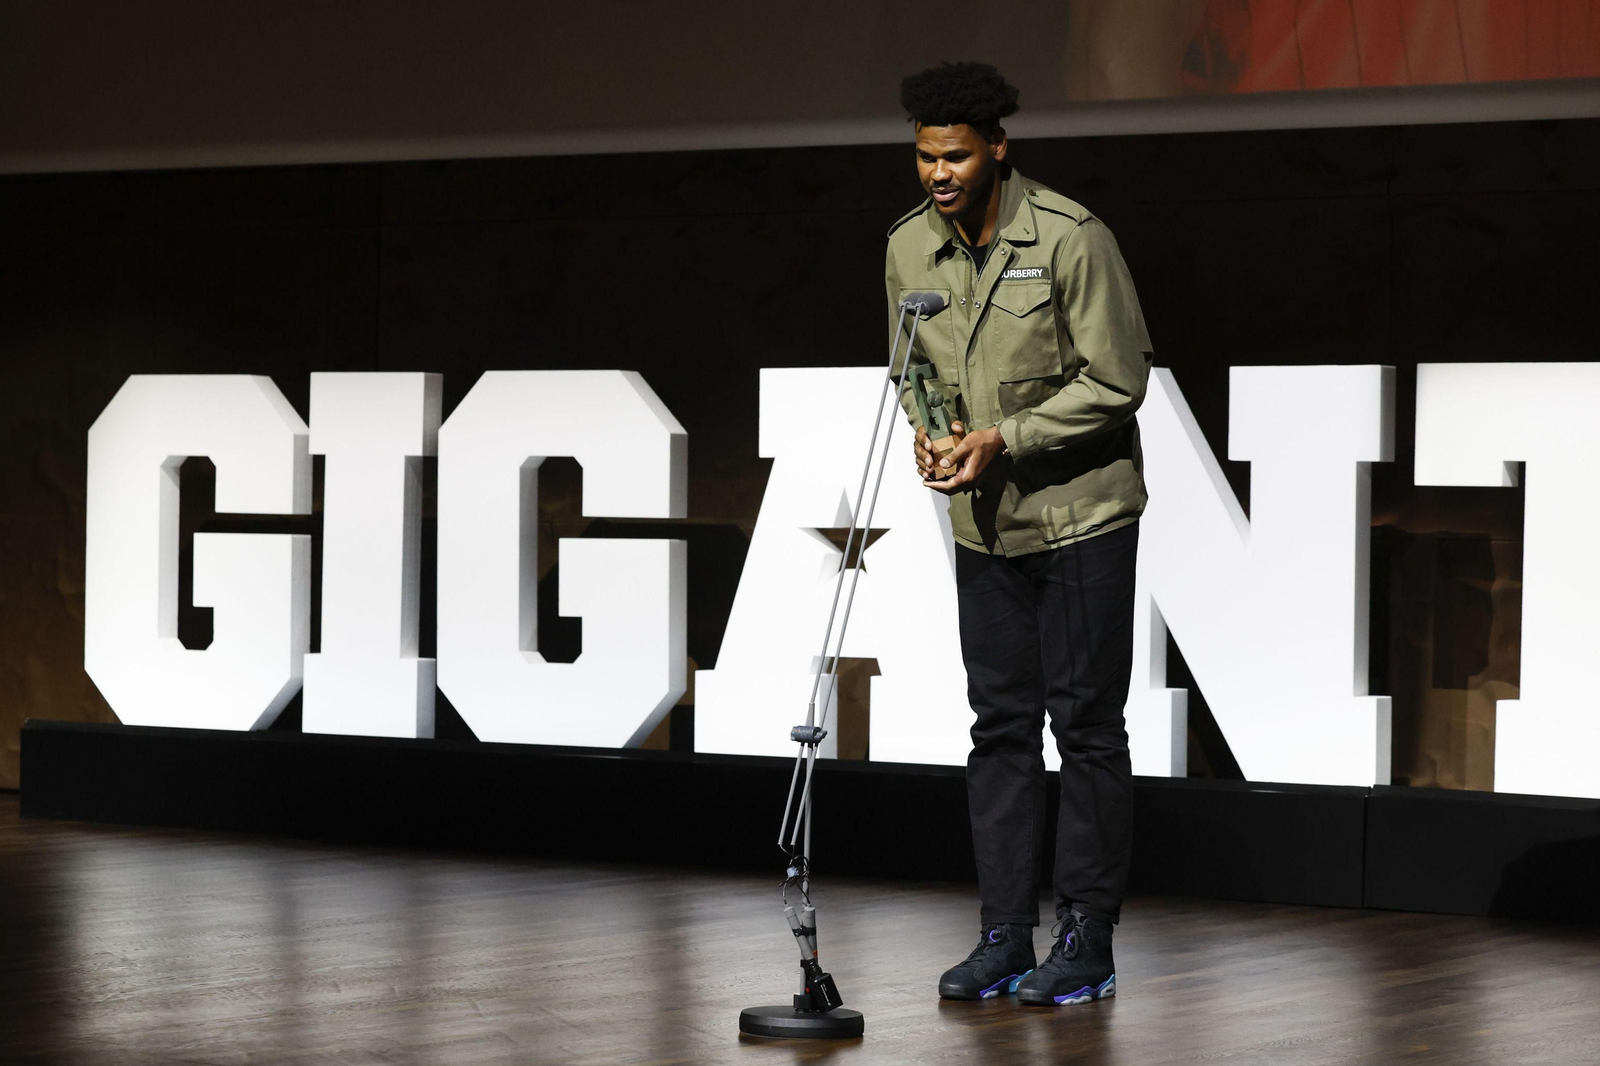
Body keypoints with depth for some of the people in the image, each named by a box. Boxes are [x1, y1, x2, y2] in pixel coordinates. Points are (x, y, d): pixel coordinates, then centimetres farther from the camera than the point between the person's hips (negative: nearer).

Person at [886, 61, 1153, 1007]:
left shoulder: (1072, 239, -17)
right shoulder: (910, 249, 1)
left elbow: (1117, 381, -15)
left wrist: (1005, 439, -20)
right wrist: (928, 427, -6)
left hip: (1083, 514, -5)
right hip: (985, 522, 5)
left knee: (1086, 725, -1)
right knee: (1001, 725, 7)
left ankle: (1088, 944, 5)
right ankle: (1005, 937, 13)